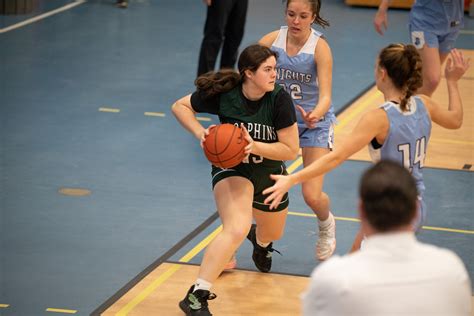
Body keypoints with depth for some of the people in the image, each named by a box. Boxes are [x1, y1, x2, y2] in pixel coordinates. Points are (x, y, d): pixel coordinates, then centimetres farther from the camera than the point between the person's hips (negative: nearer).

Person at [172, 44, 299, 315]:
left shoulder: (279, 99, -22)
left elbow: (291, 150, -19)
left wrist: (254, 145, -33)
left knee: (273, 233, 27)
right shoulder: (223, 94, -23)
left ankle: (260, 241, 69)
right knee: (237, 229, -31)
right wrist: (199, 132, -24)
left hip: (269, 172, 4)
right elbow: (180, 106, -8)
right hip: (231, 169, -4)